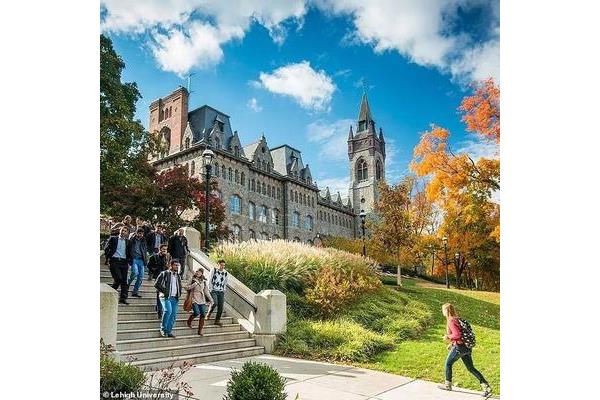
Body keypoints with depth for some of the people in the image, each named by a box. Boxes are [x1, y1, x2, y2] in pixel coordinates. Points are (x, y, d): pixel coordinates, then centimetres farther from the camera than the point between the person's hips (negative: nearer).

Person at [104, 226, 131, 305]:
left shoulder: (127, 241, 15)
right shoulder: (113, 238, 8)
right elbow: (106, 248, 6)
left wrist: (129, 262, 6)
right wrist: (107, 258, -4)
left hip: (124, 262, 3)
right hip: (114, 261, -3)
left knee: (124, 280, -3)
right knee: (118, 279, -14)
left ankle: (123, 298, 1)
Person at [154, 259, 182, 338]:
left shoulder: (178, 276, 19)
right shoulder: (164, 274, 2)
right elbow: (156, 284, -2)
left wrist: (179, 294, 13)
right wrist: (162, 291, -7)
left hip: (175, 298, 6)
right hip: (166, 297, -6)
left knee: (173, 315, 0)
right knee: (168, 311, -25)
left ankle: (169, 331, 10)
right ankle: (163, 329, -7)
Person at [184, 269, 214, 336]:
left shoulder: (204, 282, 12)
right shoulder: (193, 280, 1)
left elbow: (206, 292, 17)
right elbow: (186, 288, -8)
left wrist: (211, 300, 14)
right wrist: (194, 284, -19)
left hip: (202, 300, 4)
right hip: (194, 299, -4)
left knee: (203, 315, -6)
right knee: (197, 313, -19)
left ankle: (200, 330, 5)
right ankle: (189, 321, 14)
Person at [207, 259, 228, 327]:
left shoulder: (225, 273, 10)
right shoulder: (213, 270, 0)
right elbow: (209, 280, 0)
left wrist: (224, 290, 11)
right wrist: (211, 289, -6)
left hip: (221, 292, 4)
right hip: (214, 290, -4)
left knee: (221, 306, -2)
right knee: (215, 303, -23)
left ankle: (217, 320, 10)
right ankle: (209, 314, 4)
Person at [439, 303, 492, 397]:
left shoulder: (451, 321, -16)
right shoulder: (457, 319, 13)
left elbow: (457, 335, -26)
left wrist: (448, 336, -10)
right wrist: (452, 343, 22)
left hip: (459, 347, -9)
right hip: (466, 347, 9)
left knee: (448, 364, 11)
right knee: (471, 368, 12)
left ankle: (448, 385, 24)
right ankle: (486, 387, 7)